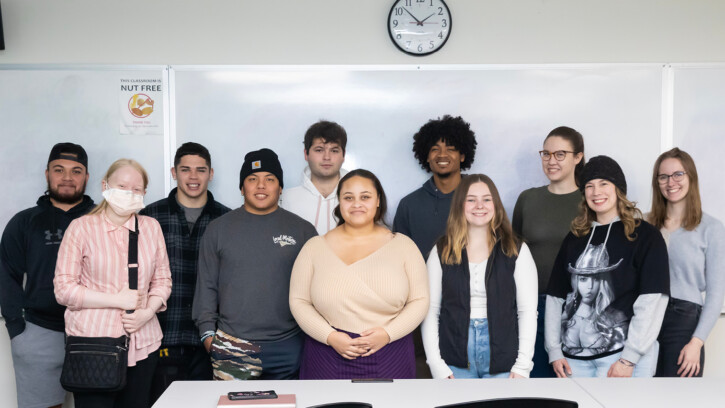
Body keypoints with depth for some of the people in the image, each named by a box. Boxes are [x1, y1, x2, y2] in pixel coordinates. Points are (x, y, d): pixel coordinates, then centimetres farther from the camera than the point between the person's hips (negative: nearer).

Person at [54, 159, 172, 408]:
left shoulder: (151, 227, 9)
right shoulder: (82, 227, -2)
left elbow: (162, 280, 13)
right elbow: (63, 289, -4)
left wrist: (148, 312, -6)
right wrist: (117, 300, -12)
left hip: (142, 344, 3)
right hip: (93, 343, -3)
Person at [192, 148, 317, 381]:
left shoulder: (303, 230, 7)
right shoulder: (219, 229, 8)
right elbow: (206, 285, 10)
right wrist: (207, 332, 3)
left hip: (288, 347, 0)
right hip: (232, 348, 0)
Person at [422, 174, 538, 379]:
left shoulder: (516, 251, 3)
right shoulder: (442, 252, 4)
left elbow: (527, 311, 1)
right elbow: (431, 310, 2)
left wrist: (523, 366, -6)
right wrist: (437, 366, -5)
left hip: (503, 364, 0)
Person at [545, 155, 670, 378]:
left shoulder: (645, 236, 1)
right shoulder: (574, 238, 14)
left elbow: (652, 301, -8)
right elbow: (555, 296, 12)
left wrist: (629, 358, -13)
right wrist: (554, 350, 5)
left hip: (623, 353, -4)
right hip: (574, 355, 4)